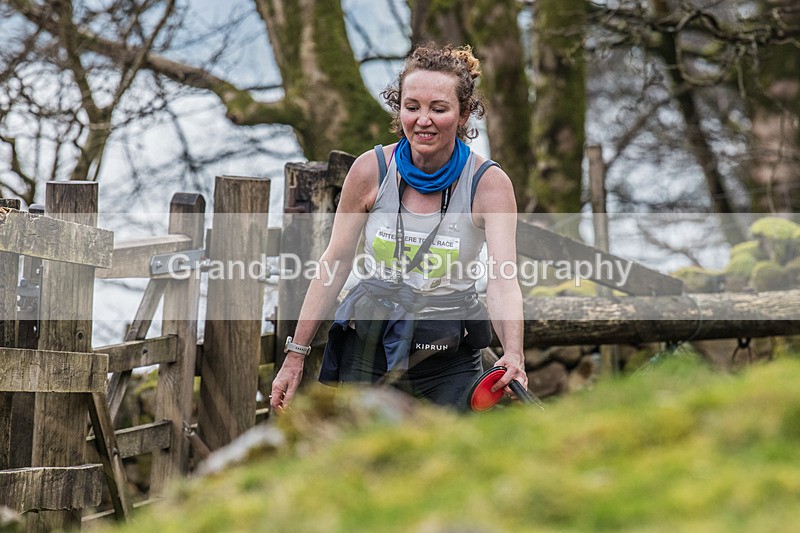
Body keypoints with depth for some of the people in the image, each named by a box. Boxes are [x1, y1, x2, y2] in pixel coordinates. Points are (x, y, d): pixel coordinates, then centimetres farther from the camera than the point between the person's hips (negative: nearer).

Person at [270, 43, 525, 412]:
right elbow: (335, 264, 2)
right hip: (368, 350, 1)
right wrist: (295, 355, 1)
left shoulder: (489, 183, -11)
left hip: (450, 361, -1)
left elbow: (503, 281, -22)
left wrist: (513, 356, -41)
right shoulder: (370, 170, -6)